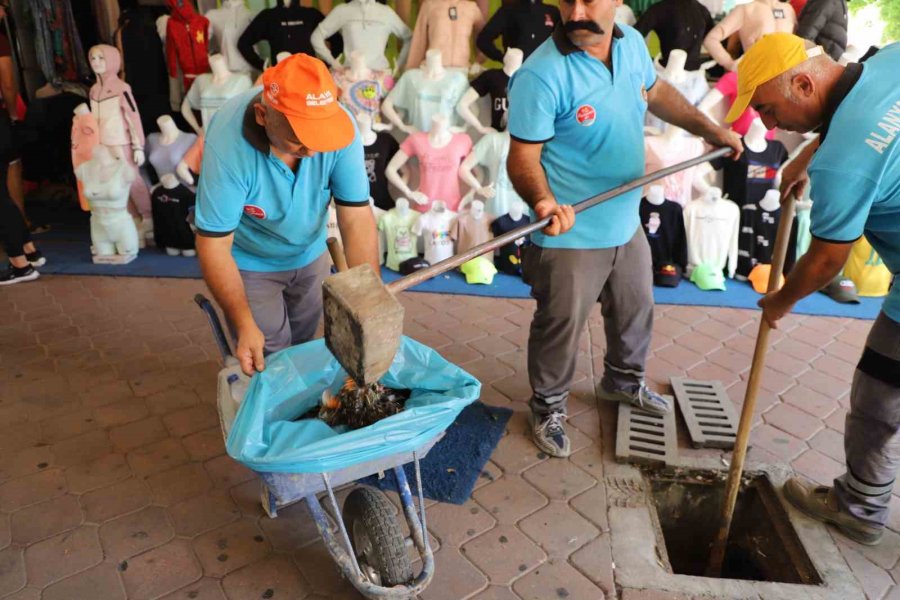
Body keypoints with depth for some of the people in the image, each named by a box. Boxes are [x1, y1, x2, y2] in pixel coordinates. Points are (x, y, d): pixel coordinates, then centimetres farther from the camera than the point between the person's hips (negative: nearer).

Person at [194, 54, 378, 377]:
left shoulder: (339, 125, -27)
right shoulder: (228, 142, -33)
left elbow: (357, 219, -26)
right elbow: (214, 244, -28)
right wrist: (244, 325, -32)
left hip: (310, 253, 3)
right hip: (249, 261, -3)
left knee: (305, 346, 19)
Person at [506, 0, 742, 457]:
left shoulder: (632, 42, -1)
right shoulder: (541, 75, -24)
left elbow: (656, 91, 18)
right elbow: (523, 156, -22)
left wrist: (708, 129, 18)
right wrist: (542, 201, -41)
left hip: (626, 224, 7)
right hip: (571, 236, -7)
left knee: (636, 311, 25)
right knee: (561, 329, 8)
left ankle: (623, 381, 52)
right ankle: (548, 408, 33)